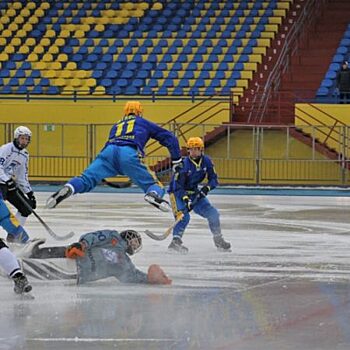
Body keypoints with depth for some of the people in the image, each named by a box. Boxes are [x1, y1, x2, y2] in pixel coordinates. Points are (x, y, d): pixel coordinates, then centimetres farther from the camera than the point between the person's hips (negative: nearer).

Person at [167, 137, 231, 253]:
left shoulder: (206, 161, -10)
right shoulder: (184, 164, -26)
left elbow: (213, 179, -3)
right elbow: (178, 186, -27)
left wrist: (206, 188, -23)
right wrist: (186, 199, -40)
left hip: (194, 192, 6)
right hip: (177, 192, -6)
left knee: (213, 213, 2)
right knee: (183, 216, -28)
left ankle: (218, 239, 18)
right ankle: (176, 241, -31)